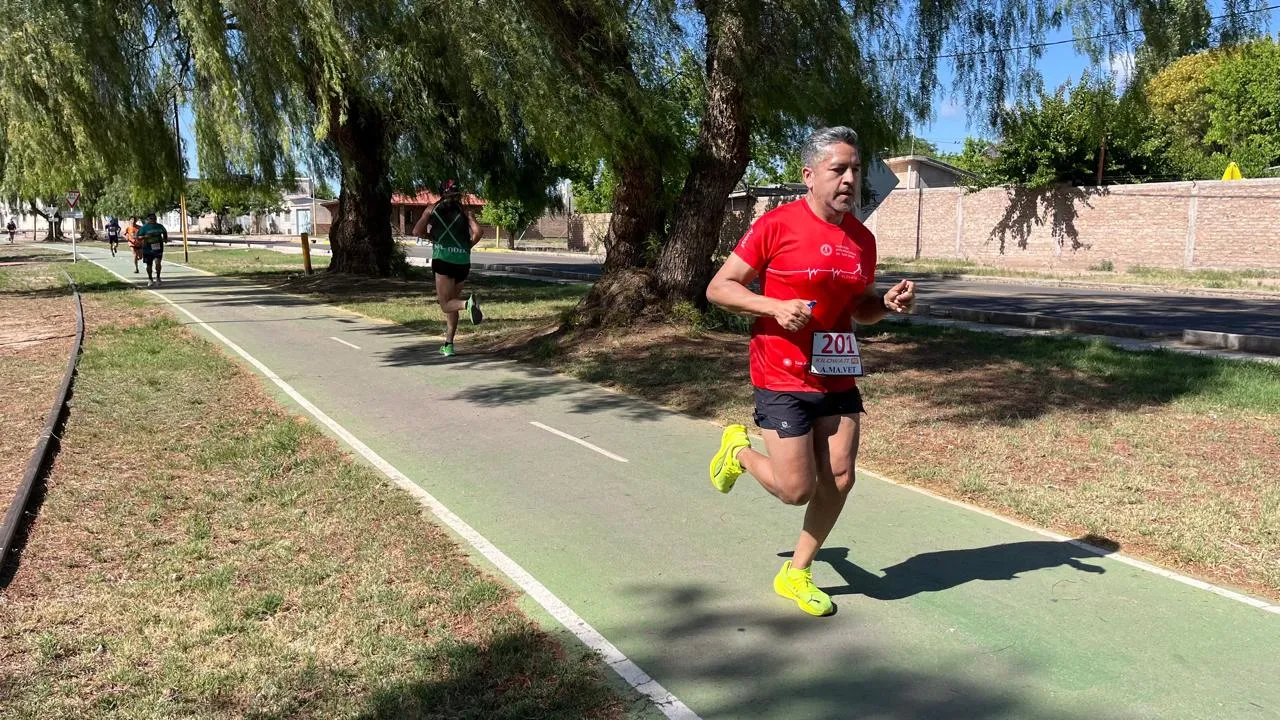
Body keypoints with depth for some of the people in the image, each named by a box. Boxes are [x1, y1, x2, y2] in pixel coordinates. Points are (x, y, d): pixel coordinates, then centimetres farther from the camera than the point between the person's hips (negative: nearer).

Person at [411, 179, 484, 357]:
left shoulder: (432, 208, 10)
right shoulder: (464, 210, 9)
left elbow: (416, 232, 3)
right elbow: (477, 232, -5)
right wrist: (468, 246, 12)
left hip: (442, 260, -2)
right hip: (463, 262, 2)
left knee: (446, 305, -1)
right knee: (451, 302, 17)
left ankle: (468, 303, -34)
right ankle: (448, 344, 14)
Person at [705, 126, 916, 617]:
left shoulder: (862, 239, 6)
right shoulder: (777, 225, -12)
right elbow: (718, 288, -9)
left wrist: (888, 303, -3)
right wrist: (775, 306, -23)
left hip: (838, 379, 6)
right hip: (783, 380, -6)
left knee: (839, 480, 6)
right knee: (797, 490, -3)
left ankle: (796, 574, 26)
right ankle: (739, 450, 29)